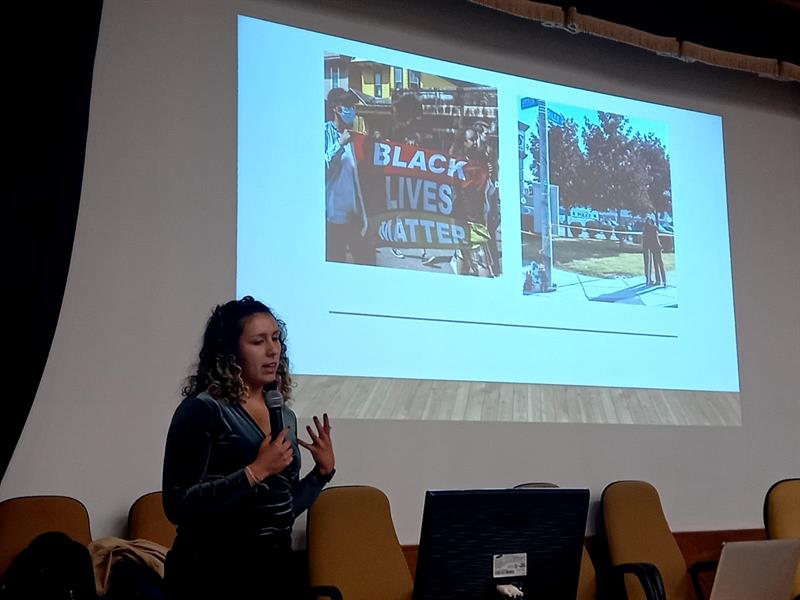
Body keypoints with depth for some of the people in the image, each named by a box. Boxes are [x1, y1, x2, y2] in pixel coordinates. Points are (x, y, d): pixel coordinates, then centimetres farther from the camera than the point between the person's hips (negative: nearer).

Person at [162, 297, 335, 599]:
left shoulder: (285, 416, 8)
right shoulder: (201, 409, -11)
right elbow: (178, 506, -18)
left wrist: (323, 470, 2)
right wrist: (255, 472, -22)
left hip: (276, 567, 6)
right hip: (214, 572, -6)